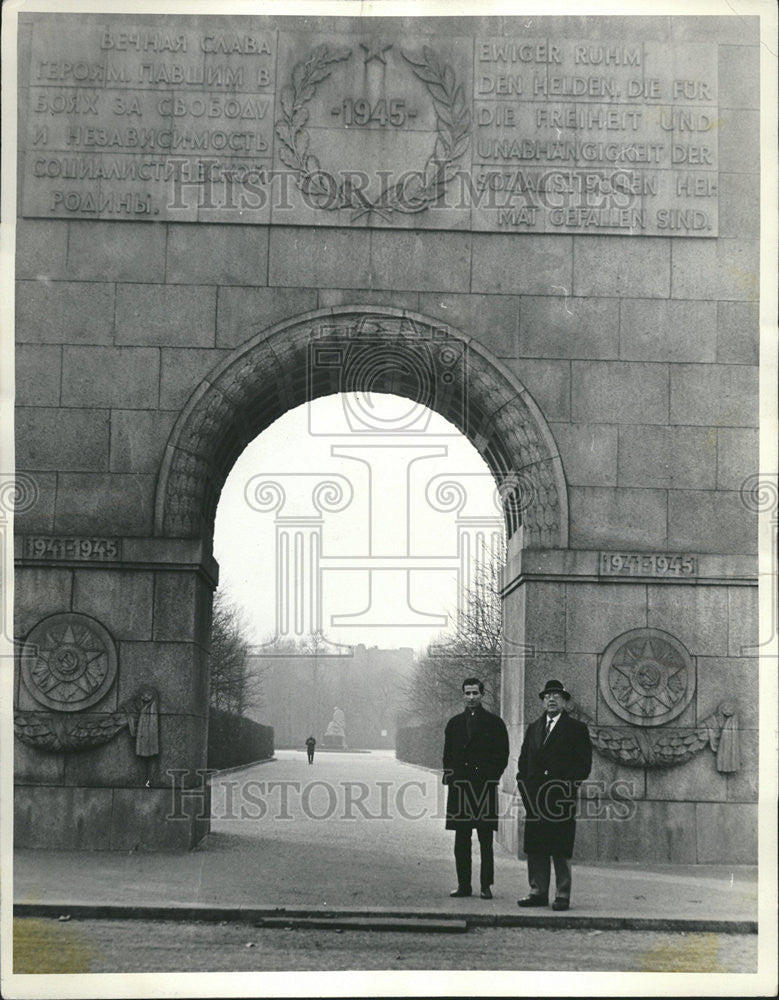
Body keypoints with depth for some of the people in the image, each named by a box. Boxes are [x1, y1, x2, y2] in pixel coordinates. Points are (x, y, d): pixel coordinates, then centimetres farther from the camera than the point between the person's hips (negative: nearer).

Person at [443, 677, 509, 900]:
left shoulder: (494, 723, 4)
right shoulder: (454, 723, 15)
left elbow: (502, 755, 3)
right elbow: (448, 755, 17)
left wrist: (492, 778, -6)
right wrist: (449, 776, 4)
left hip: (485, 787, -3)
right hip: (460, 786, 3)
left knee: (485, 840, -2)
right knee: (461, 840, 4)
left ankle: (486, 885, 1)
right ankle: (463, 884, 10)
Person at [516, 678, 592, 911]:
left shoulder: (576, 728, 4)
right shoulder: (533, 729, 19)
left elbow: (584, 762, -1)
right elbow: (524, 760, 18)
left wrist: (572, 784, -11)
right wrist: (524, 783, 5)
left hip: (562, 796, -5)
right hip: (535, 796, 5)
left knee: (561, 849, -4)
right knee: (535, 847, 4)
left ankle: (562, 896, -1)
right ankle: (538, 892, 10)